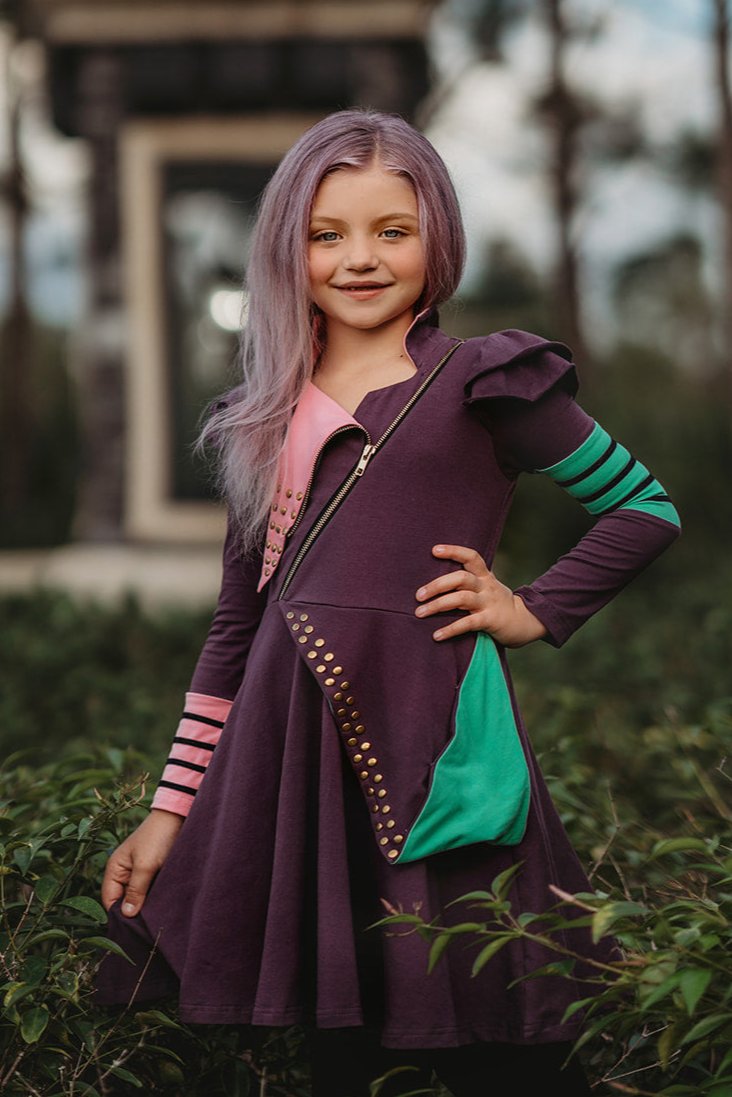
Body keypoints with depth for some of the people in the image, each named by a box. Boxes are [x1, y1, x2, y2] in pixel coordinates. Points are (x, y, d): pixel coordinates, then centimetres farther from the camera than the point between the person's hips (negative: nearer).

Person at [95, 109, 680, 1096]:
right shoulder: (270, 421, 16)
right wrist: (170, 811, 15)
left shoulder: (481, 384, 5)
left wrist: (533, 610, 2)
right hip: (290, 755, 4)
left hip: (430, 746, -4)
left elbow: (647, 509, 12)